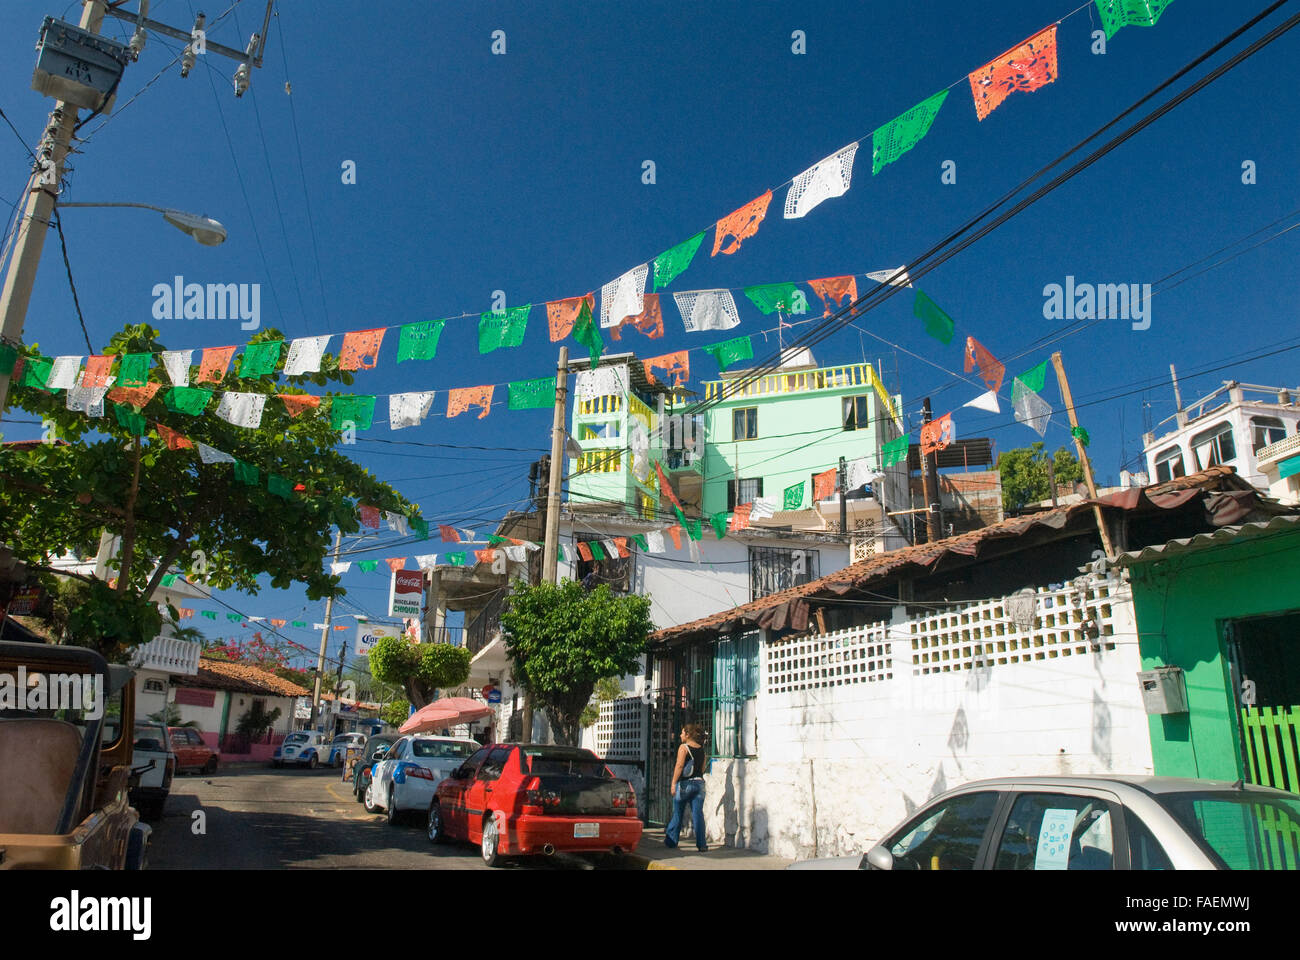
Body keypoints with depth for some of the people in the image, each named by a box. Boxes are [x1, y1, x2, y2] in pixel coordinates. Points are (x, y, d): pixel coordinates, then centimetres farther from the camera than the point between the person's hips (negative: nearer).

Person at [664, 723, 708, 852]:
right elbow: (703, 768, 14)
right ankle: (701, 844, -2)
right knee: (698, 814, 2)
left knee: (677, 814, 8)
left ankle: (670, 841, 16)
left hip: (684, 784, -4)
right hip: (699, 783, 4)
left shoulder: (683, 747, -7)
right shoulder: (702, 749, 9)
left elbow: (679, 766, -14)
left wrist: (673, 783, -11)